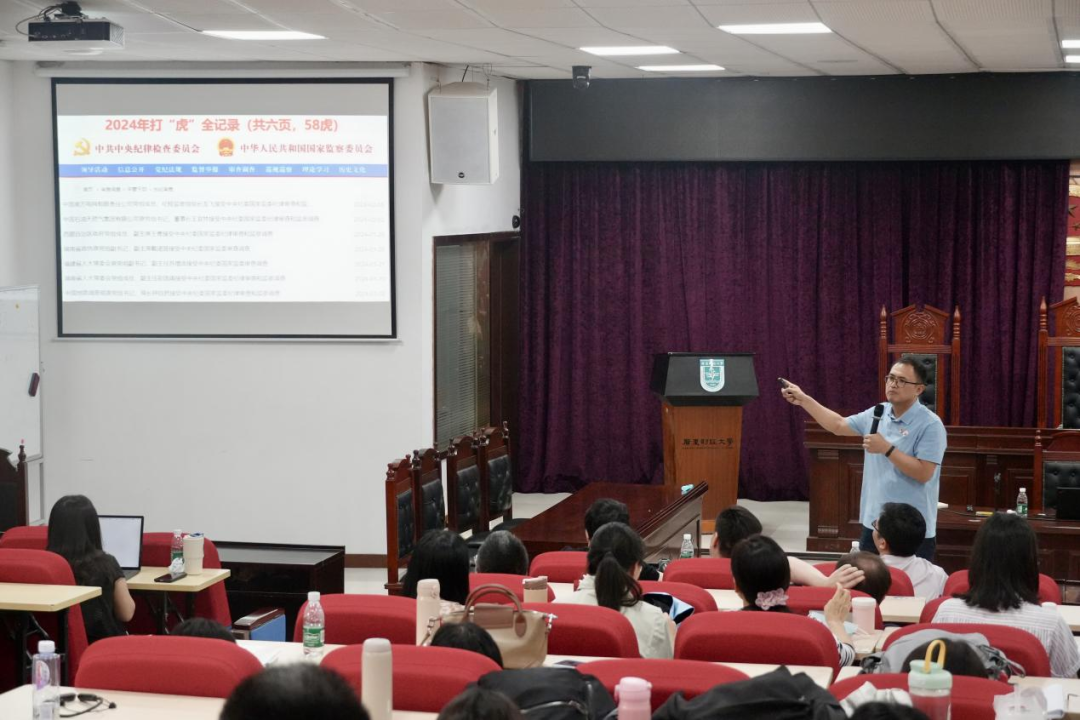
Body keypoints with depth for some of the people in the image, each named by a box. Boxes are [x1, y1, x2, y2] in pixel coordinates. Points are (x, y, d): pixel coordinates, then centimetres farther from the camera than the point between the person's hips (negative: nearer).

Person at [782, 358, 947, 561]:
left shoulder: (930, 425, -13)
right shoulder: (876, 414, 8)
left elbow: (924, 473, -19)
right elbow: (838, 425, 18)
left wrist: (887, 449, -20)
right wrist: (804, 400, 14)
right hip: (873, 524, 7)